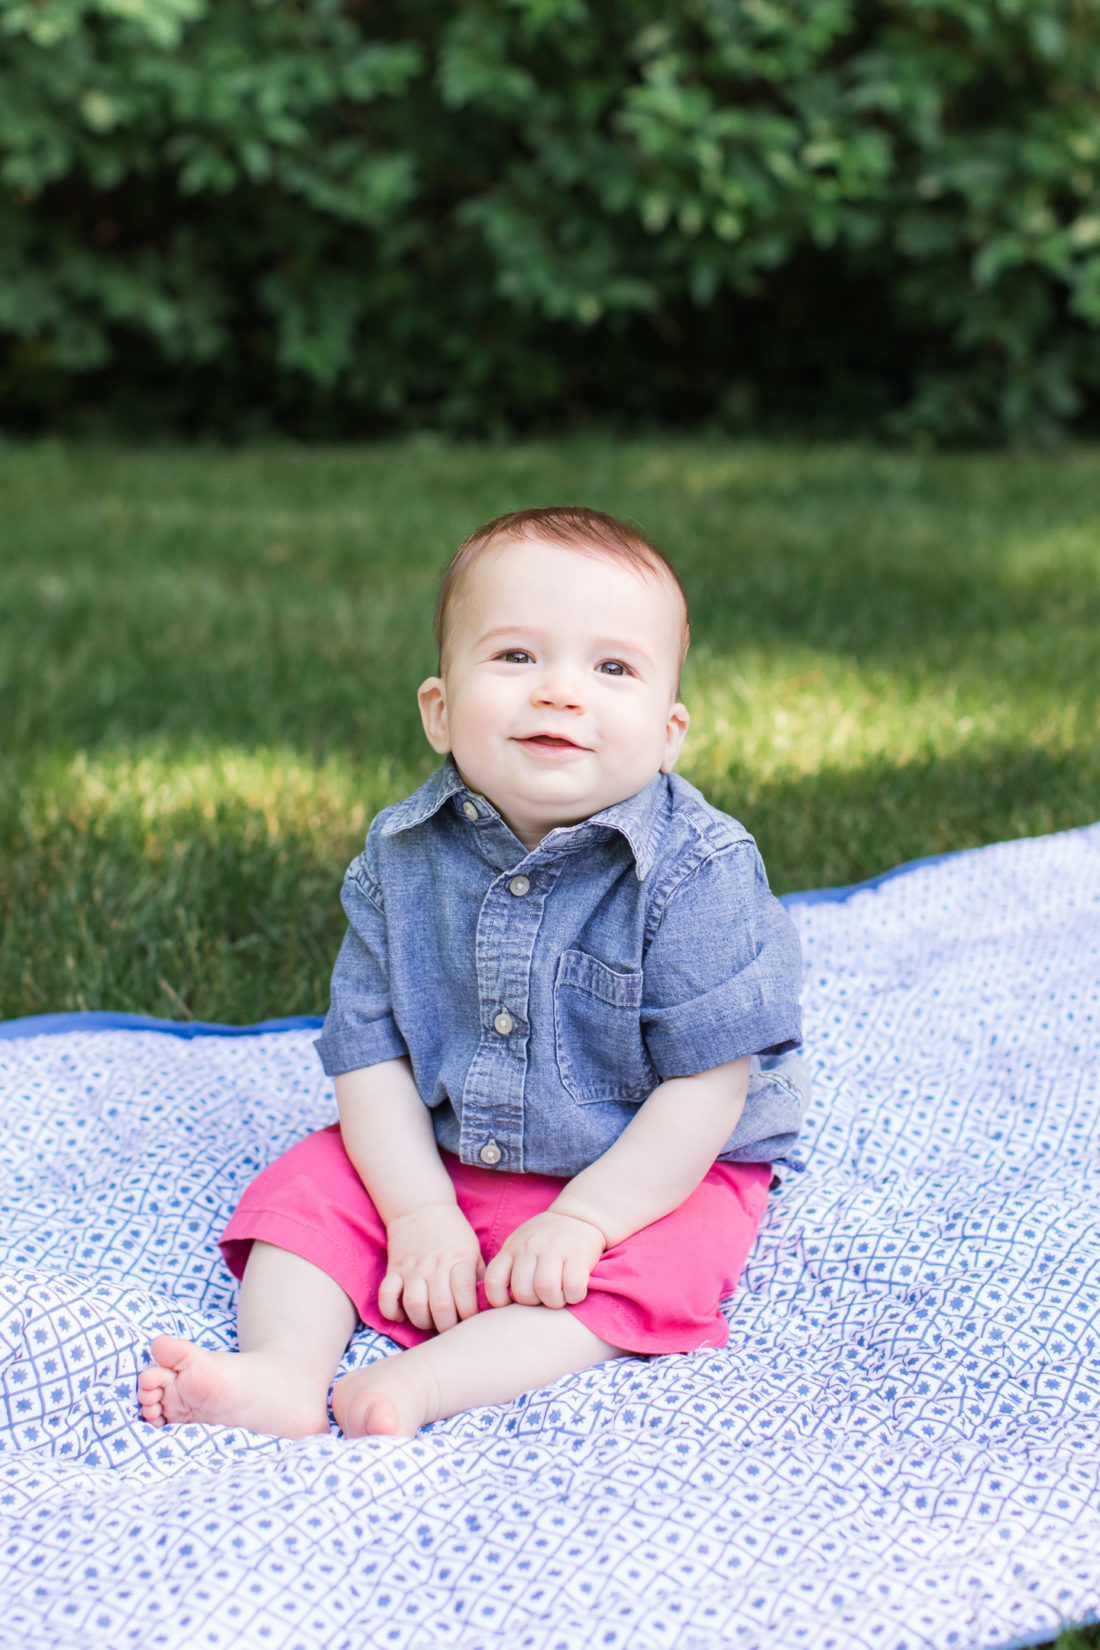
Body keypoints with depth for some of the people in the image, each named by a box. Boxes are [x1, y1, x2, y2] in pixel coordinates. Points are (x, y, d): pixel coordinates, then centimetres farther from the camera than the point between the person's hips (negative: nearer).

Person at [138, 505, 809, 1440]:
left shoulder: (700, 872, -21)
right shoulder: (402, 860, -8)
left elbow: (707, 1087, -19)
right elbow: (370, 1052, -5)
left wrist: (582, 1218, -24)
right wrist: (420, 1213, -16)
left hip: (650, 1177, -4)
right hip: (438, 1158, 4)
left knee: (639, 1274, -30)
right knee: (308, 1188, -8)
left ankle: (415, 1384, -40)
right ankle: (285, 1370, -24)